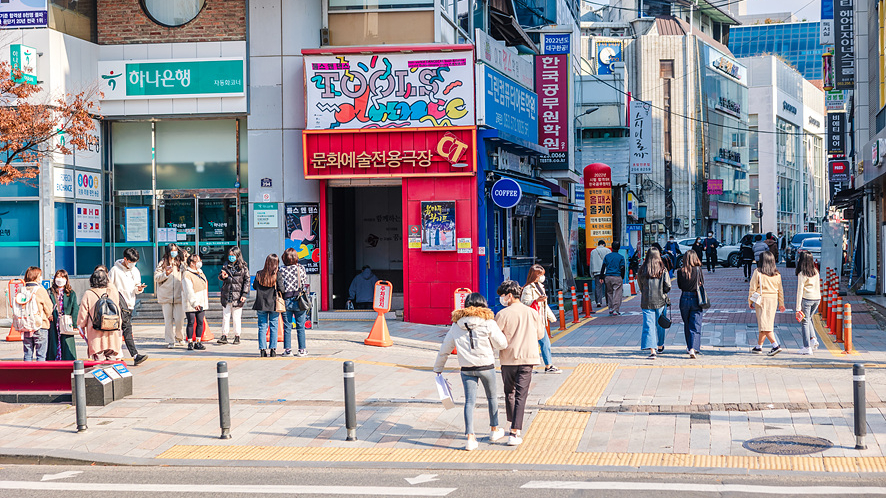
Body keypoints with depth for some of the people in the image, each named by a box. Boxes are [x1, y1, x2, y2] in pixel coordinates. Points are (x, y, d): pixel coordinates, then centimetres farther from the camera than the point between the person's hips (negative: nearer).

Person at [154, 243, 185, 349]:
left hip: (179, 295, 0)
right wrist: (166, 274, -12)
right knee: (168, 320, 1)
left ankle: (179, 337, 22)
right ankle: (170, 341, 9)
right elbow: (156, 277, 4)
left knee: (179, 320, -4)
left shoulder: (181, 263, 11)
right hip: (166, 296, 0)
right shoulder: (163, 263, 7)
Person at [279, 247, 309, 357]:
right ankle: (302, 349, 10)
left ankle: (287, 349, 7)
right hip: (299, 301, 0)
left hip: (286, 301, 0)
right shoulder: (301, 268, -2)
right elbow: (305, 285, 1)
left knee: (287, 327, 6)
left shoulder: (281, 271, -4)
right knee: (300, 326, 7)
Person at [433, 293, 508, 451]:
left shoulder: (456, 326, 4)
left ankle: (470, 437, -9)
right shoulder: (488, 323, -7)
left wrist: (438, 367, 19)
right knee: (492, 397, 20)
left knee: (469, 402, 2)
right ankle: (494, 430, 32)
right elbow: (502, 344, -6)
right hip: (486, 366, -2)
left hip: (467, 369, 2)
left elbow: (445, 349, 9)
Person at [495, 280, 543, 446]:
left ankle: (514, 428, 25)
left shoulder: (503, 315, -9)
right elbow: (540, 334, 12)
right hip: (528, 358, 2)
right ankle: (516, 432, -9)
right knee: (521, 396, 0)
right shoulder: (532, 313, 2)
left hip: (508, 359, -2)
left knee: (509, 393, 18)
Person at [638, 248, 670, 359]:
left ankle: (652, 350, -15)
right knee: (660, 324, 18)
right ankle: (660, 346, 36)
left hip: (646, 302, -1)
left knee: (648, 325, -2)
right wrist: (662, 292, 10)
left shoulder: (642, 270, -5)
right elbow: (668, 286, -9)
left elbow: (640, 285, 5)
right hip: (660, 301, 1)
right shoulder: (663, 270, -6)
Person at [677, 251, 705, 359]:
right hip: (696, 299, -2)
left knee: (687, 325, 18)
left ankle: (690, 347, 29)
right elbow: (702, 283, 2)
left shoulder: (680, 272, -5)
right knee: (695, 326, 0)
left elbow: (679, 285, 6)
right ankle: (693, 348, -15)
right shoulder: (698, 269, -10)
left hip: (684, 299, 2)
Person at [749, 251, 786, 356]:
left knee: (764, 324, -6)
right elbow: (780, 290, 10)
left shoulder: (758, 272, -9)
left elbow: (752, 289, -6)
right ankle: (759, 346, 23)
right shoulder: (777, 274, 4)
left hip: (761, 299, -5)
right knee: (767, 323, 14)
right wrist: (781, 303, 19)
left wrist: (750, 301, 4)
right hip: (773, 300, 5)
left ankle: (776, 346, -19)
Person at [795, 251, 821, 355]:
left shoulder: (802, 274, -13)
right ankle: (813, 339, 9)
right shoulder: (815, 271, 5)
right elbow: (818, 286, 11)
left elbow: (800, 291, -14)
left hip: (807, 299, -6)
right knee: (808, 319, 25)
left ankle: (807, 347, 2)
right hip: (817, 298, 6)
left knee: (805, 322, 3)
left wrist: (798, 307, -12)